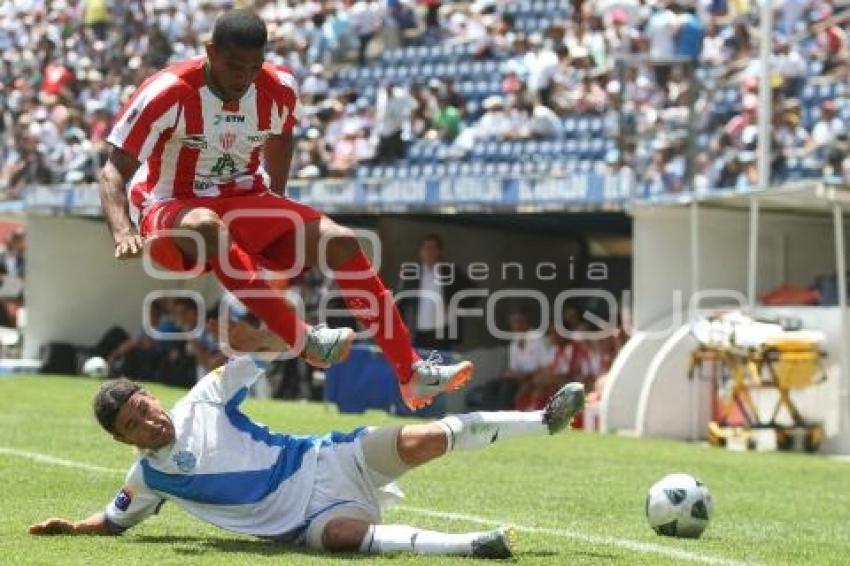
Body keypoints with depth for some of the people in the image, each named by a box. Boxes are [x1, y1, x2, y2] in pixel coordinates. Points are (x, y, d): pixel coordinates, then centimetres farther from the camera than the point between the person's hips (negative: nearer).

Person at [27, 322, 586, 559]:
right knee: (345, 534, -38)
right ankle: (467, 545, -44)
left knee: (421, 441, -21)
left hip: (331, 462, 2)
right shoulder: (150, 477, 2)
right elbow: (113, 521, 18)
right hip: (311, 519, -2)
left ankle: (543, 420, -12)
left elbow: (267, 343, 6)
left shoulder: (203, 401, 1)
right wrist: (69, 527, 2)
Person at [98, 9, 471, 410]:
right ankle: (304, 341, -41)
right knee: (205, 226, -42)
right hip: (171, 212, -5)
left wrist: (277, 210, 16)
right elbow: (115, 171, -20)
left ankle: (412, 374, -11)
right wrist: (123, 233, -36)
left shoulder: (279, 89, -6)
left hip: (245, 203, 5)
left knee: (341, 242, -15)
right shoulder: (168, 94, -21)